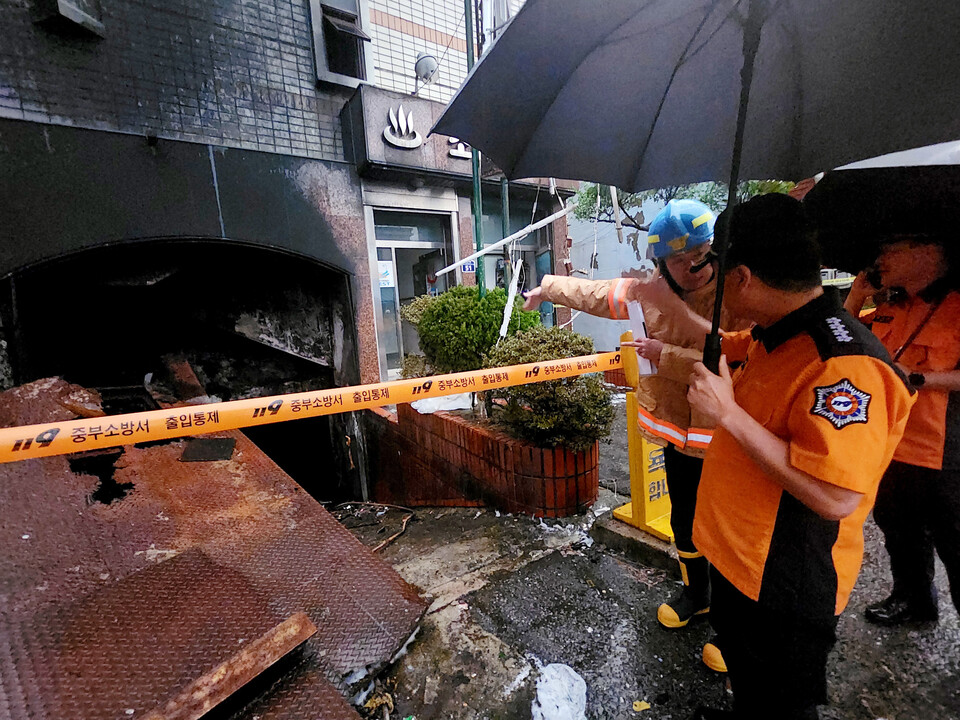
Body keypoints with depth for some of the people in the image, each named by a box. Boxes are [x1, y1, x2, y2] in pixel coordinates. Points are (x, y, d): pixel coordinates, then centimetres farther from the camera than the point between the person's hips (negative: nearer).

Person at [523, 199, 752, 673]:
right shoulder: (652, 290, -2)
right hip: (679, 436, 6)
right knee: (684, 524, 24)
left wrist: (667, 356, -30)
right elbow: (595, 294, 13)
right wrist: (548, 288, 23)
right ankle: (695, 595, 51)